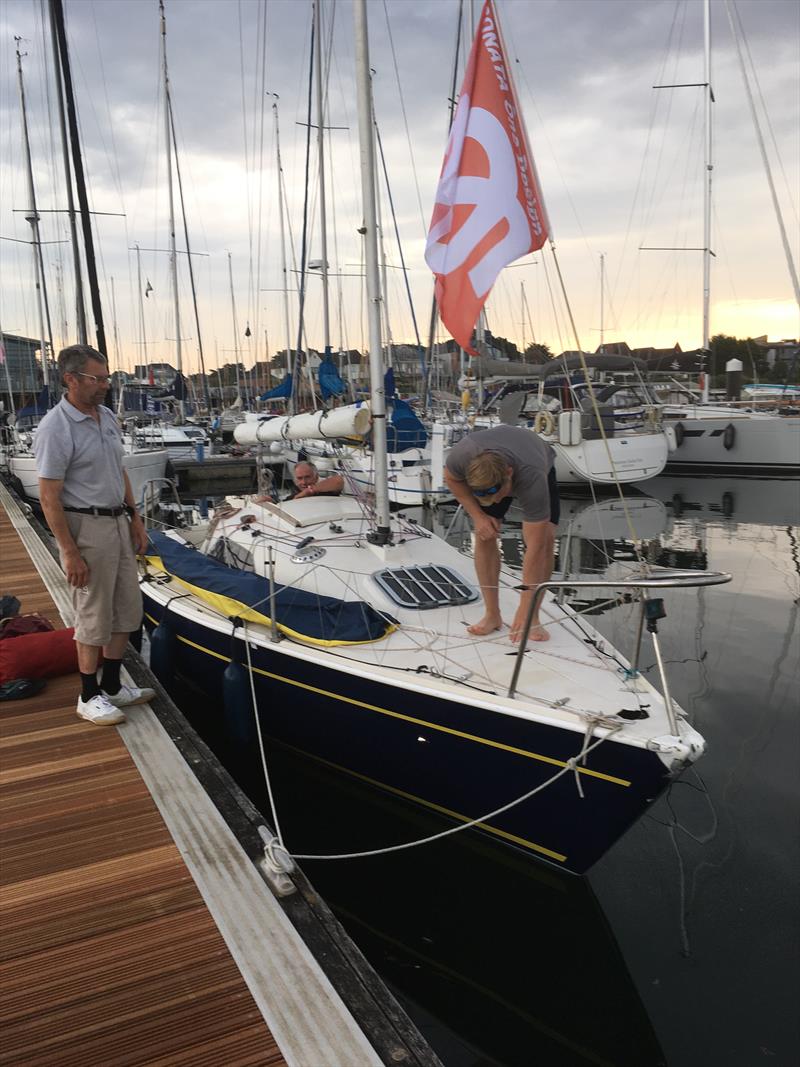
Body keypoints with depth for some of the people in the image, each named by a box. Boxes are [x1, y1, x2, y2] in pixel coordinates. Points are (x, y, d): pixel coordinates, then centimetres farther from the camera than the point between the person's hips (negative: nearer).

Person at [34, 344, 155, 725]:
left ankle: (112, 686, 29)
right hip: (86, 527, -8)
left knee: (127, 610, 14)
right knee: (94, 617, 3)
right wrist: (70, 553, -19)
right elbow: (49, 497, -17)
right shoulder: (56, 429, -17)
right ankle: (89, 697, 19)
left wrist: (135, 518, 15)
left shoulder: (107, 416, 7)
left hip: (118, 522, 8)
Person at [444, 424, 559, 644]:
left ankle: (533, 618, -9)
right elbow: (451, 478, -13)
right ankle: (492, 615, -4)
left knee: (546, 538, -20)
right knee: (484, 535, -14)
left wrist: (524, 609, -43)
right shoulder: (462, 454, -40)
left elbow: (535, 547, -43)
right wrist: (478, 515, -22)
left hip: (540, 466, -2)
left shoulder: (534, 480, -46)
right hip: (484, 474, 2)